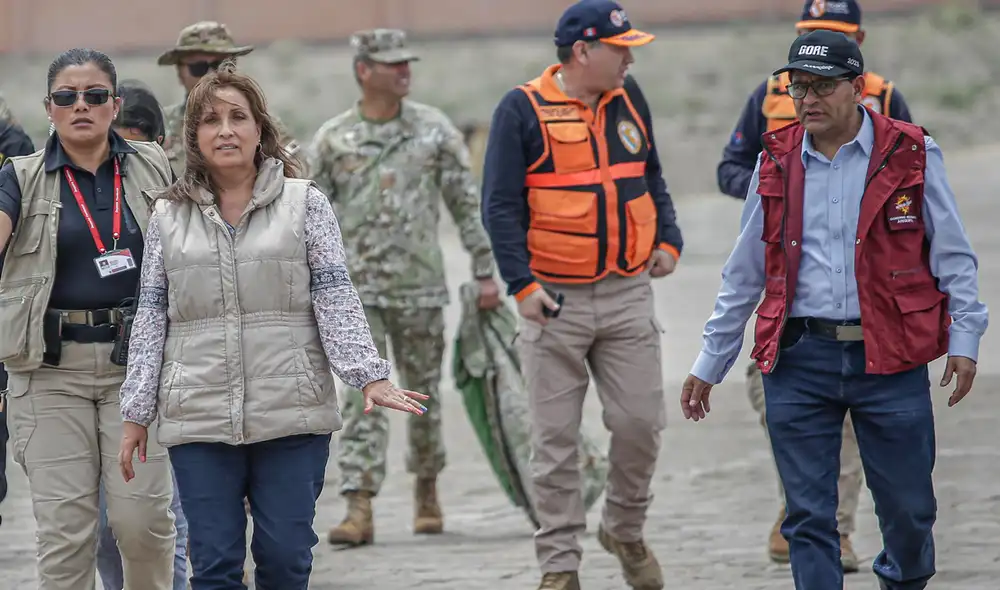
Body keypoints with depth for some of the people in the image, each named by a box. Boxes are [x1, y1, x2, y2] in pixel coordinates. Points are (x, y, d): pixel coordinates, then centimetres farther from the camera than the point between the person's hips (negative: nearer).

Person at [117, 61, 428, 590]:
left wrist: (370, 377, -12)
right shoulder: (169, 217, 10)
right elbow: (151, 318, 11)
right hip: (198, 421, 1)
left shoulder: (305, 204, 5)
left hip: (291, 415, -1)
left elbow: (335, 298, 0)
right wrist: (136, 412, 8)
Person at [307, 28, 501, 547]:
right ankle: (359, 509, -14)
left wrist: (485, 271, 3)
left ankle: (427, 490, 29)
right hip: (357, 289, -1)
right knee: (363, 397, -9)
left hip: (421, 286, 1)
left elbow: (467, 203, 6)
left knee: (424, 393, 10)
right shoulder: (332, 140, 1)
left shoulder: (434, 130, 2)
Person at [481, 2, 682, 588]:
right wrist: (523, 285, -14)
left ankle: (626, 530, 23)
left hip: (628, 295, 4)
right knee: (556, 438, 1)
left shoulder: (629, 100, 9)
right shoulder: (523, 110, -6)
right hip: (556, 300, -4)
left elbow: (651, 181, 21)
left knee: (641, 422, -1)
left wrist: (668, 242, 5)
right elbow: (502, 205, -6)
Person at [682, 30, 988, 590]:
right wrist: (710, 362, 14)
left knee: (909, 508, 6)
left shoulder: (911, 155, 0)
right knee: (809, 518, 0)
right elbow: (744, 274, 14)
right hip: (798, 360, 2)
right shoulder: (776, 163, 8)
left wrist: (964, 338, -4)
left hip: (890, 358, -2)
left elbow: (952, 255, 4)